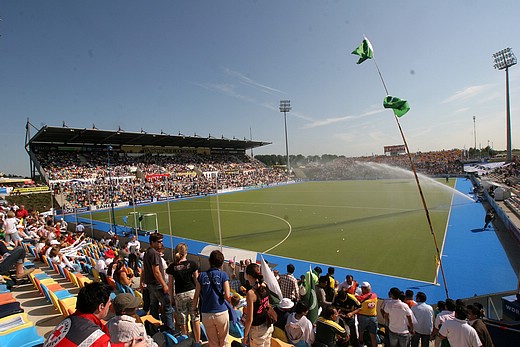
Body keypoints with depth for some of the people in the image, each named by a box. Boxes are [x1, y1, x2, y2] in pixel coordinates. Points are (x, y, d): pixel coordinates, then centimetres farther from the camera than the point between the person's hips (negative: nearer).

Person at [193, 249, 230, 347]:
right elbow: (227, 296, -12)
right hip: (221, 312, -2)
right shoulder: (223, 275, -7)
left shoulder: (202, 275, 0)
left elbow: (196, 296, 2)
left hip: (206, 314, 2)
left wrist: (195, 308, 19)